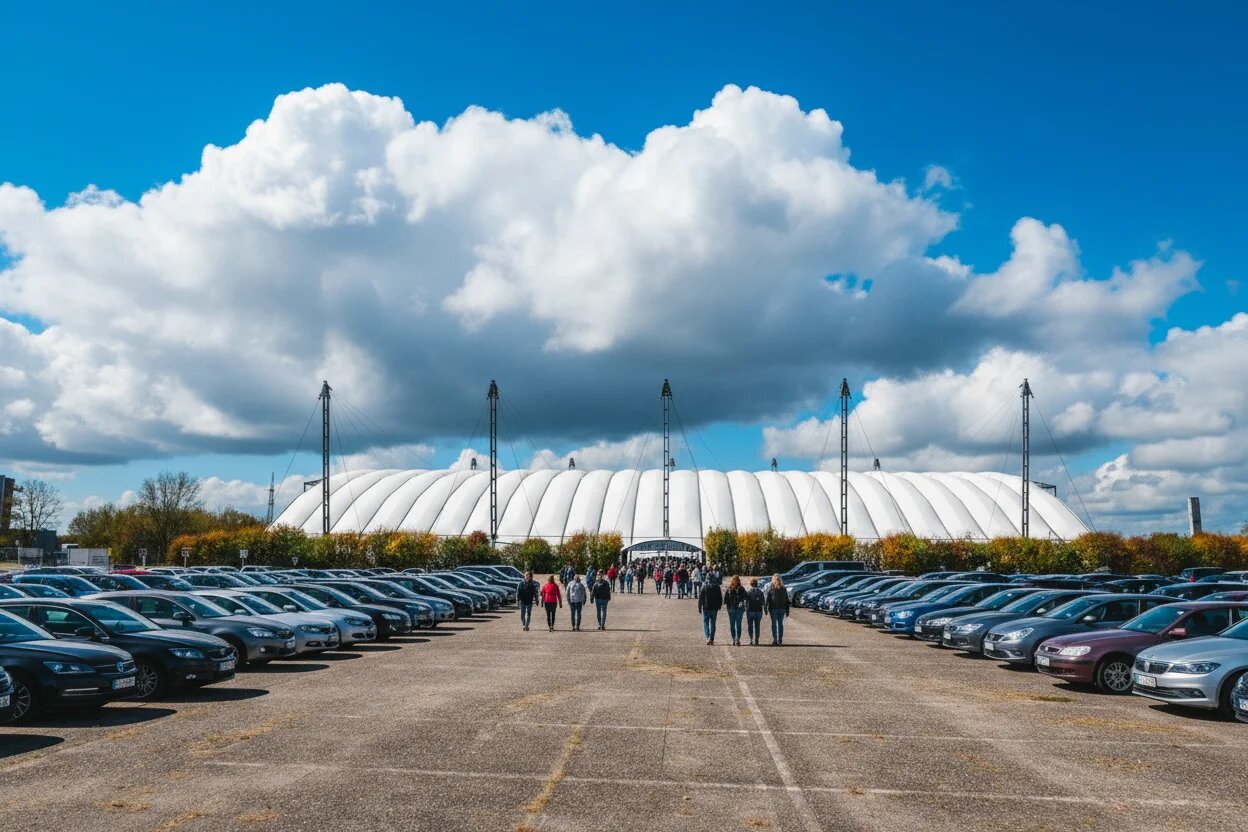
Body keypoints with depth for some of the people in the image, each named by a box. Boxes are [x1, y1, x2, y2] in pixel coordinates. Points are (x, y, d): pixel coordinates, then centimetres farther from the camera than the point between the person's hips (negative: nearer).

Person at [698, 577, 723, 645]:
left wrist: (699, 607, 1)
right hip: (714, 608, 2)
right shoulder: (717, 587, -1)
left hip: (706, 608, -2)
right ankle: (712, 639, 11)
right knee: (713, 624, 12)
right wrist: (719, 606, 19)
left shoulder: (704, 586, -9)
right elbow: (720, 598, 6)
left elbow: (700, 597, -7)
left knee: (706, 624, 5)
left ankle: (708, 637, -14)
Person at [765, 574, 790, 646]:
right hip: (782, 608, 2)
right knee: (780, 624, 6)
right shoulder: (783, 588, 4)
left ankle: (775, 640, 4)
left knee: (774, 624, 2)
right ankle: (780, 639, 8)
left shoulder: (770, 588, -3)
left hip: (773, 609, -2)